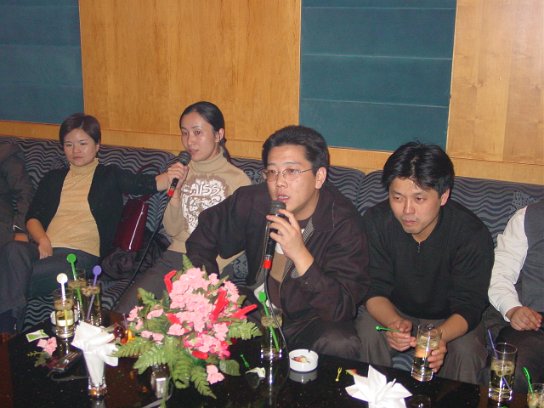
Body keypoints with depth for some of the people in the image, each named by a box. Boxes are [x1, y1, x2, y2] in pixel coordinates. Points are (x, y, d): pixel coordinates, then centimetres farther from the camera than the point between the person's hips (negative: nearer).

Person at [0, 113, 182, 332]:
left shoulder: (110, 176, 15)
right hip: (45, 249, 4)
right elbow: (32, 217, 17)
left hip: (82, 255, -4)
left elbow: (146, 184, -3)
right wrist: (42, 240, -5)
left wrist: (168, 177, -27)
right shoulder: (53, 178, 26)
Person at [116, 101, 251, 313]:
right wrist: (176, 190, -5)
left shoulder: (238, 179, 1)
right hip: (175, 257, 4)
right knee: (124, 312, -18)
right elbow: (172, 230, 11)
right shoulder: (184, 172, 16)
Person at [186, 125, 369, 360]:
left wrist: (299, 254, -40)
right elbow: (205, 234, 9)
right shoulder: (252, 200, -10)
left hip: (309, 320, -3)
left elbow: (341, 310, -29)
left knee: (340, 345, -34)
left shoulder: (342, 223, -22)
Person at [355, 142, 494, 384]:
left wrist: (441, 335, -45)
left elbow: (468, 307, -23)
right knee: (367, 335, -27)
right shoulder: (376, 222, -18)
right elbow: (374, 290, -16)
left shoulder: (472, 234, -23)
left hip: (450, 320, -1)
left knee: (465, 353, -29)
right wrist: (393, 323, -39)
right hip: (392, 312, 1)